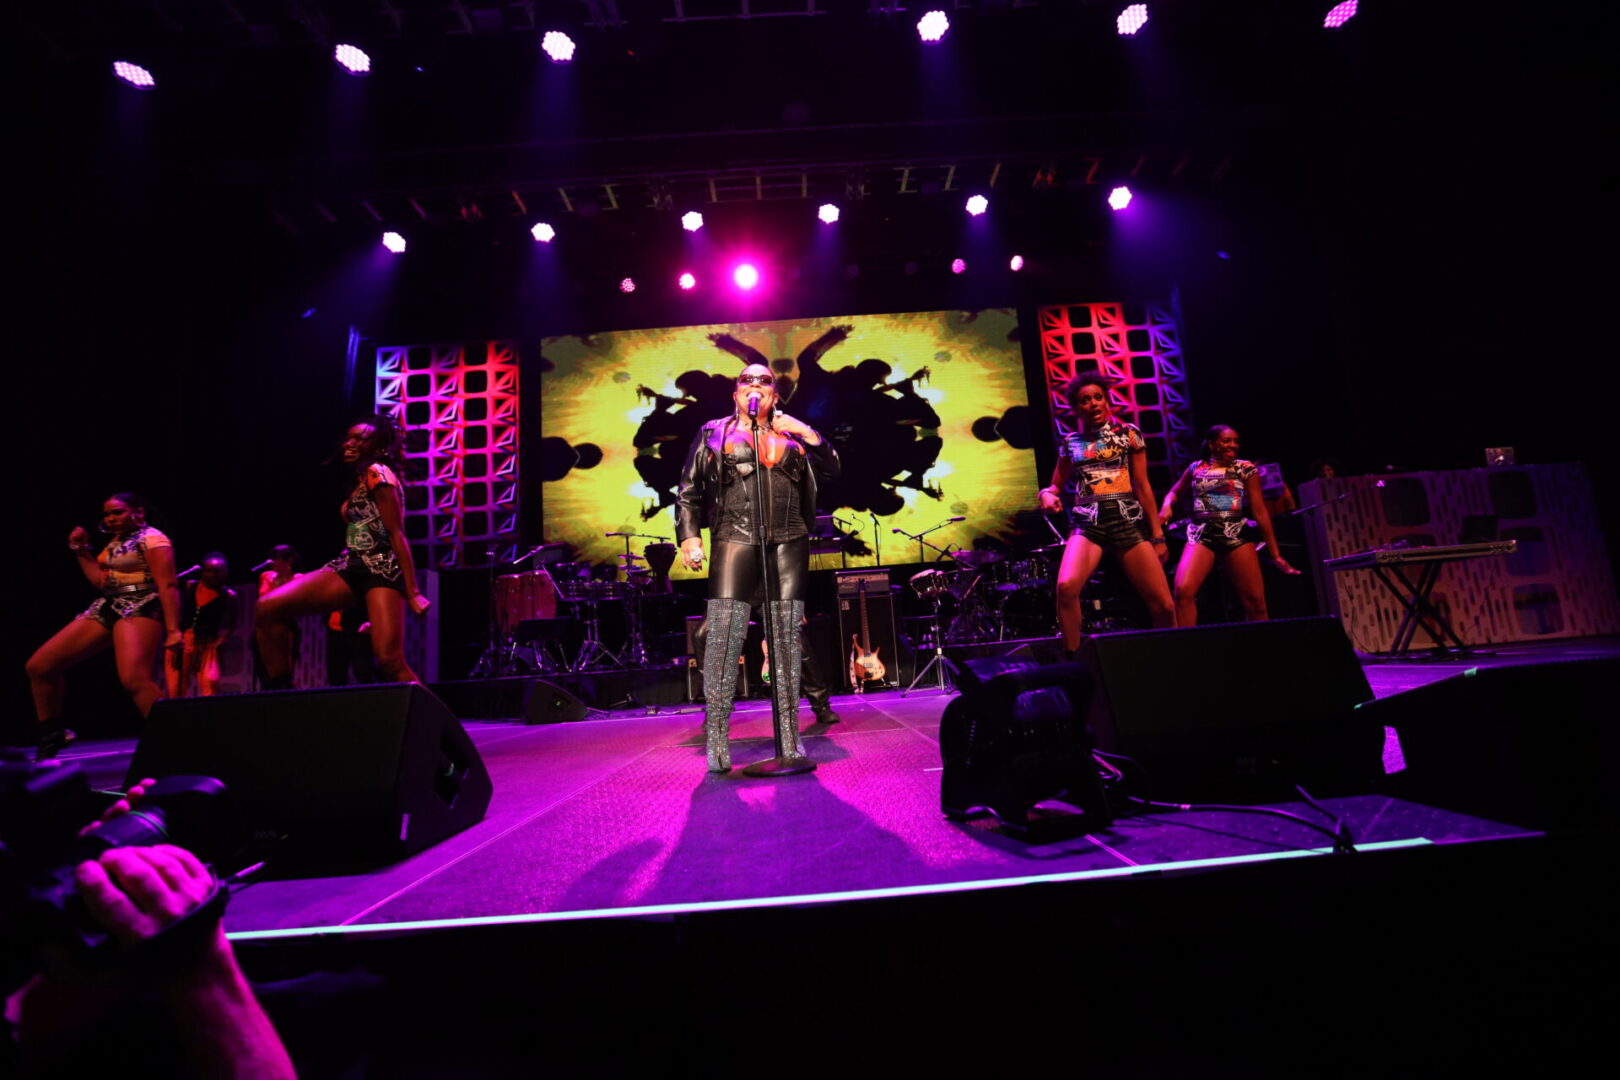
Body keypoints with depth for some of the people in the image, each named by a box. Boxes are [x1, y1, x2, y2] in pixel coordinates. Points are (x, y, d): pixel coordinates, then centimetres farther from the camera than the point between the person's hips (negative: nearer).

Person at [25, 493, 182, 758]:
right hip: (107, 607, 10)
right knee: (38, 666, 7)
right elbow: (100, 581, 21)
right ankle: (51, 736, 20)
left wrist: (173, 629, -24)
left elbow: (168, 585, -15)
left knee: (134, 680, -28)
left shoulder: (152, 538, -5)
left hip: (140, 608, -10)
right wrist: (81, 550, 14)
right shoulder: (114, 543, 22)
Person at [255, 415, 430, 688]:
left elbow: (397, 535, -12)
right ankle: (279, 690, 1)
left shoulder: (377, 472, -4)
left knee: (390, 662, -19)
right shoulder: (360, 480, 23)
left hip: (382, 569, -9)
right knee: (268, 607, -7)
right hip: (352, 565, 9)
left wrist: (412, 592, -17)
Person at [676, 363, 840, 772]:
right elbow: (688, 491, 10)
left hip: (788, 543, 2)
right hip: (735, 540, -2)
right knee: (723, 636, -11)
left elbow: (831, 468, 13)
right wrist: (688, 535, -3)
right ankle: (716, 739, -3)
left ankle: (789, 738, 9)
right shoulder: (714, 433, 15)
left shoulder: (791, 433, 19)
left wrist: (808, 434, 0)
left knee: (787, 638, 2)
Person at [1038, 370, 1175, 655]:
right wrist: (1047, 494, -8)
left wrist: (1157, 534, 5)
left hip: (1128, 522, 0)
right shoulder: (1070, 443, 10)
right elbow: (1058, 485, 18)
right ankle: (1073, 658, -12)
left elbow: (1142, 486, 7)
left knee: (1164, 605, -4)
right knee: (1066, 587, -29)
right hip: (1087, 524, 0)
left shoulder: (1128, 433, 7)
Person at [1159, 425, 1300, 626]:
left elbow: (1260, 512, 7)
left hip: (1237, 535, 0)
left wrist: (1274, 553, 5)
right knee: (1183, 591, -21)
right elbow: (1175, 493, 25)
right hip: (1201, 535, 0)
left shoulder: (1245, 468, 8)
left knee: (1255, 600, 0)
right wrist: (1167, 508, -1)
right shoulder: (1196, 468, 12)